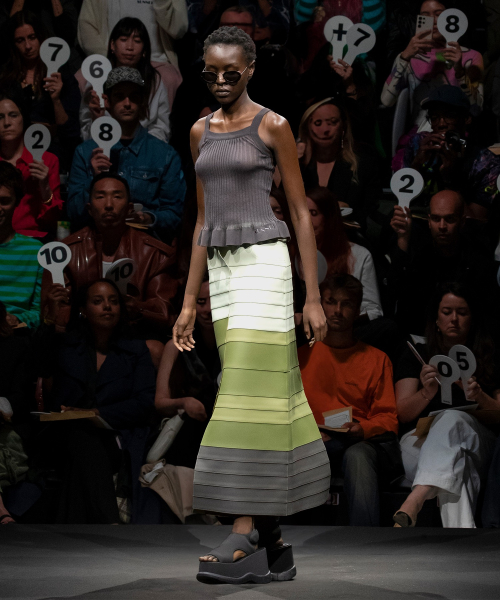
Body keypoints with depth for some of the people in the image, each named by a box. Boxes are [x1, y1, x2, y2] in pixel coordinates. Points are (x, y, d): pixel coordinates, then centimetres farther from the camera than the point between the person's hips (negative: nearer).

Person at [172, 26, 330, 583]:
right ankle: (274, 546, 7)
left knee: (253, 395, -12)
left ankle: (244, 538, -15)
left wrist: (313, 298, -6)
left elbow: (301, 213, -1)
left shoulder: (273, 127, -2)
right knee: (268, 396, 6)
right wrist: (189, 302, 15)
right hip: (221, 268, 6)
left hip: (263, 262, -6)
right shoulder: (201, 132, 15)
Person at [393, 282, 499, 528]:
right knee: (455, 466, -39)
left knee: (452, 418, -39)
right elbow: (403, 413, 6)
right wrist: (427, 392, -17)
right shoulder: (417, 356, 18)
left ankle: (412, 503, -62)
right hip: (421, 438, 0)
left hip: (477, 441, 0)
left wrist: (480, 397, -13)